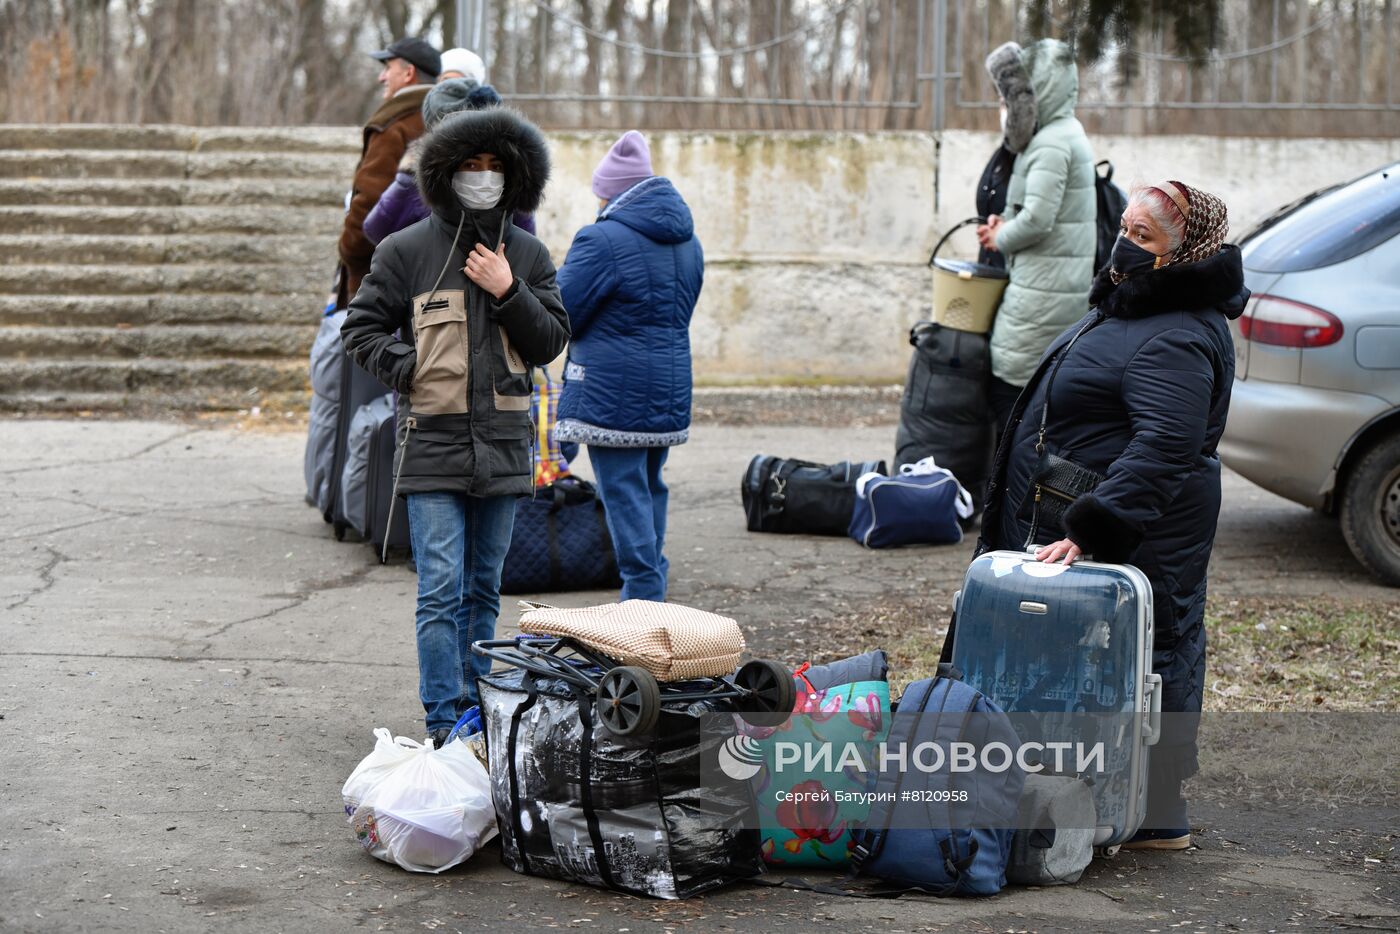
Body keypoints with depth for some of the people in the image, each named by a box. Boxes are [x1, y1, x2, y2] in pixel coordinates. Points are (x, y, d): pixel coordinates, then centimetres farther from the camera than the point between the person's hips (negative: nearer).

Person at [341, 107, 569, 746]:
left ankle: (478, 710, 23)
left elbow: (551, 342, 5)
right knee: (441, 590, -8)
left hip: (502, 447, 3)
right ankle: (444, 720, -5)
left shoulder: (527, 255, 8)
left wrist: (508, 292, -8)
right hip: (433, 447, -3)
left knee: (483, 588, 13)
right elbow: (361, 328, 6)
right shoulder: (407, 250, 0)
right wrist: (409, 371, -9)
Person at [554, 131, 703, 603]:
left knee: (625, 493, -3)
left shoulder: (603, 241, -16)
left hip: (614, 393, -8)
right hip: (671, 392, 8)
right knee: (649, 488, 17)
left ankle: (643, 593, -4)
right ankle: (651, 588, 25)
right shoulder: (687, 241, 11)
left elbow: (560, 313, -12)